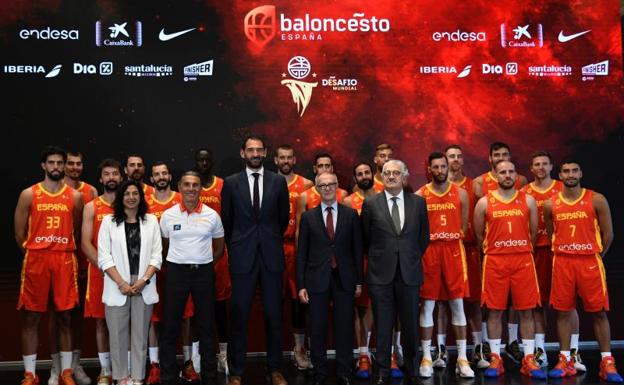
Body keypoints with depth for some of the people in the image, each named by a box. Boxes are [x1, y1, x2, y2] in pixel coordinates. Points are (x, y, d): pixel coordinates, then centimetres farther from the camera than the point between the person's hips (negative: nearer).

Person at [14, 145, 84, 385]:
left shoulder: (75, 196, 6)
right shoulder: (28, 194, 2)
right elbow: (19, 233, 4)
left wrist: (62, 251, 9)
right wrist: (33, 255, 4)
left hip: (65, 260, 1)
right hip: (35, 260, -1)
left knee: (65, 317, 5)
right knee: (31, 317, 2)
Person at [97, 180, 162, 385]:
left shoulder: (151, 221, 7)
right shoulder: (109, 221, 3)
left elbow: (156, 256, 3)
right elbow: (104, 257, -3)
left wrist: (144, 280, -10)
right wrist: (121, 283, -11)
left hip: (144, 287, 1)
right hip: (117, 287, -1)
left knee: (140, 334, 6)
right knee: (118, 334, 4)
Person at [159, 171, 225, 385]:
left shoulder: (212, 215, 1)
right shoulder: (168, 215, 0)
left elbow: (219, 248, 12)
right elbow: (165, 246, 12)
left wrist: (203, 263, 9)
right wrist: (179, 261, 8)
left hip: (204, 272, 0)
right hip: (176, 272, 0)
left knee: (206, 326, 8)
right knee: (170, 326, 3)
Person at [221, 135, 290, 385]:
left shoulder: (278, 181, 4)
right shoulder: (231, 183, 3)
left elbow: (284, 217, 12)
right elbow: (226, 220, 10)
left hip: (272, 256, 1)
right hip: (242, 257, -1)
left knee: (273, 314, 7)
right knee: (239, 315, 3)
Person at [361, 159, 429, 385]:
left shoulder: (418, 202, 5)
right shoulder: (371, 203, 1)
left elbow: (424, 237, 12)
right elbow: (365, 239, 8)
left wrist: (412, 259, 12)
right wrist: (378, 258, 10)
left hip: (409, 273, 1)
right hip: (381, 274, -1)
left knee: (411, 325, 8)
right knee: (383, 327, 5)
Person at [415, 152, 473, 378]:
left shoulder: (461, 194, 5)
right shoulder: (419, 196, 1)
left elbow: (464, 226, 10)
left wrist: (454, 244, 4)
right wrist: (424, 247, -3)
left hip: (454, 251, 1)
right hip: (428, 252, -1)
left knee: (457, 304, 3)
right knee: (427, 305, 3)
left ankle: (462, 359, 9)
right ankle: (426, 358, 12)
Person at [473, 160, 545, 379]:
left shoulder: (528, 201, 6)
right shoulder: (484, 203, 2)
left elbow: (533, 233, 12)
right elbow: (479, 234, 10)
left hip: (523, 260, 1)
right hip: (495, 262, -1)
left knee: (526, 311, 3)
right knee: (494, 311, 2)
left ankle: (528, 360, 11)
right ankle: (495, 359, 12)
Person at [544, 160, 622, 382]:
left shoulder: (596, 200, -2)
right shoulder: (550, 204, 4)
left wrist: (597, 256, 6)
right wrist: (560, 253, 11)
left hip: (590, 262, -2)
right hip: (562, 262, 2)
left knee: (599, 312, 1)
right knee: (563, 311, 4)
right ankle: (565, 361, 14)